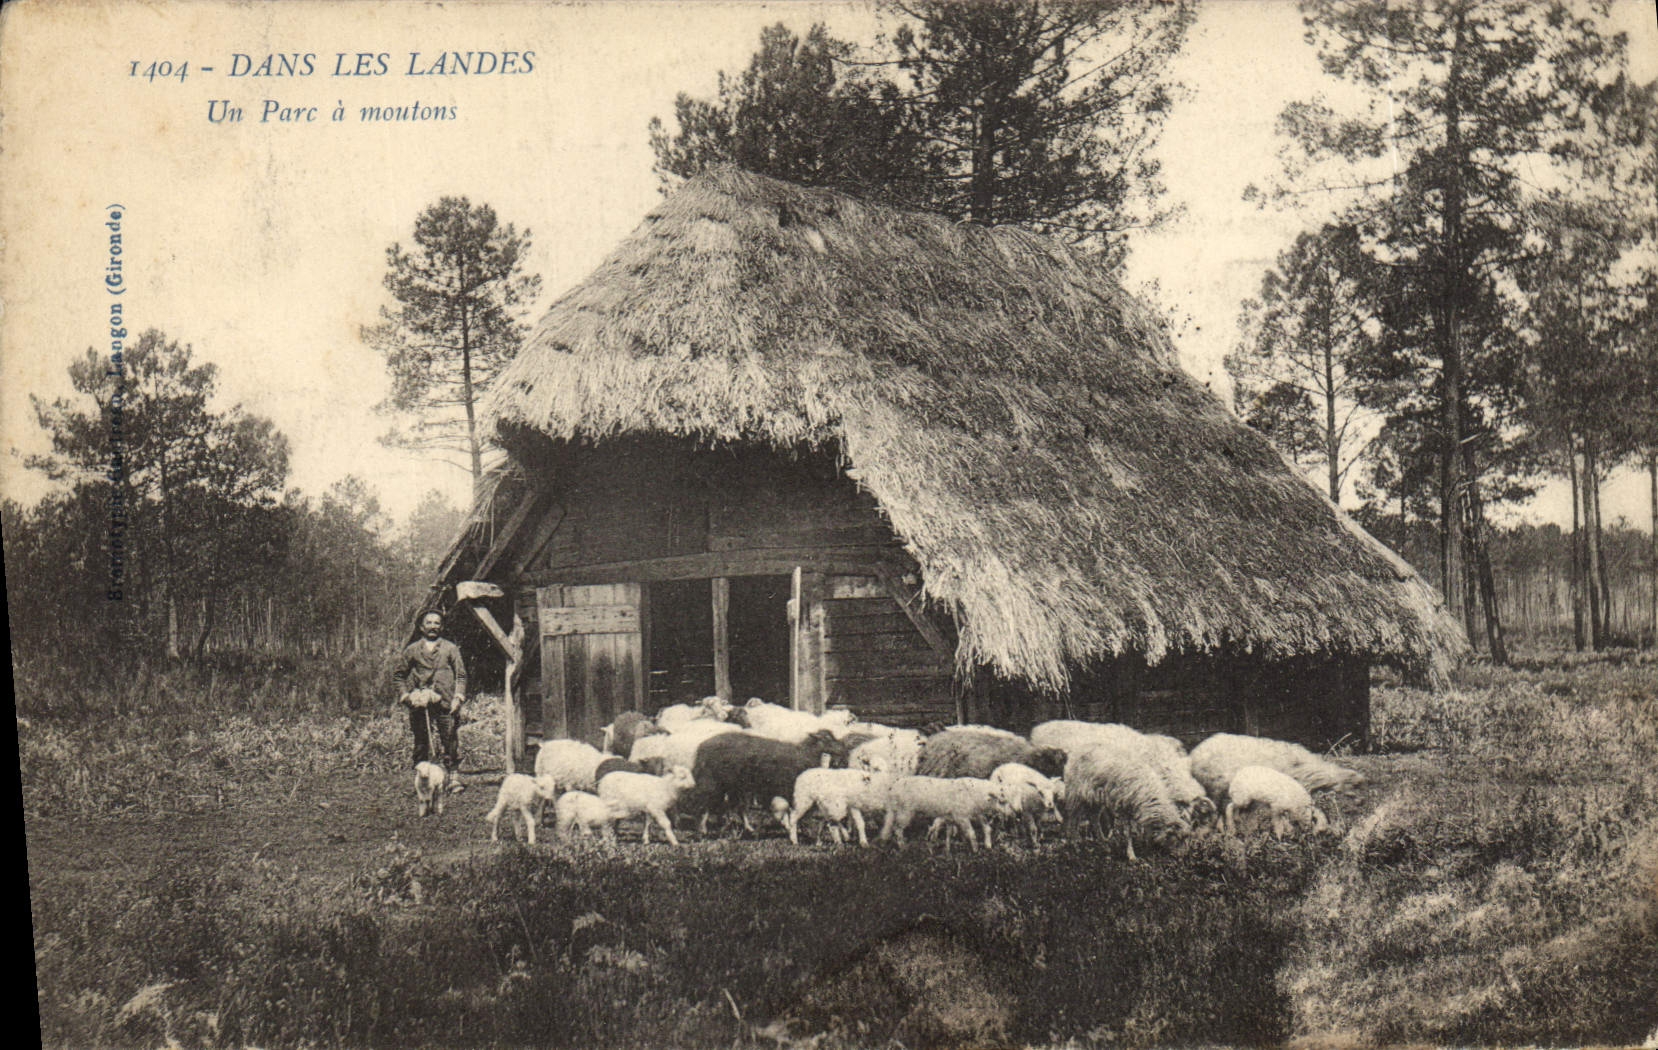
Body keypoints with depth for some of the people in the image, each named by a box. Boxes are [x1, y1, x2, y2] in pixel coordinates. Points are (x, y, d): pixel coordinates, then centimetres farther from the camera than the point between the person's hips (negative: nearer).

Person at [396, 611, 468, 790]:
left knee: (450, 741, -5)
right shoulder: (411, 650, 13)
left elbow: (461, 675, 10)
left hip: (445, 703, -1)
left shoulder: (451, 649, 11)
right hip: (419, 705, 1)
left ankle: (453, 777, 0)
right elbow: (400, 676, 17)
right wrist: (404, 696, 4)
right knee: (421, 742, 2)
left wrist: (458, 697, -1)